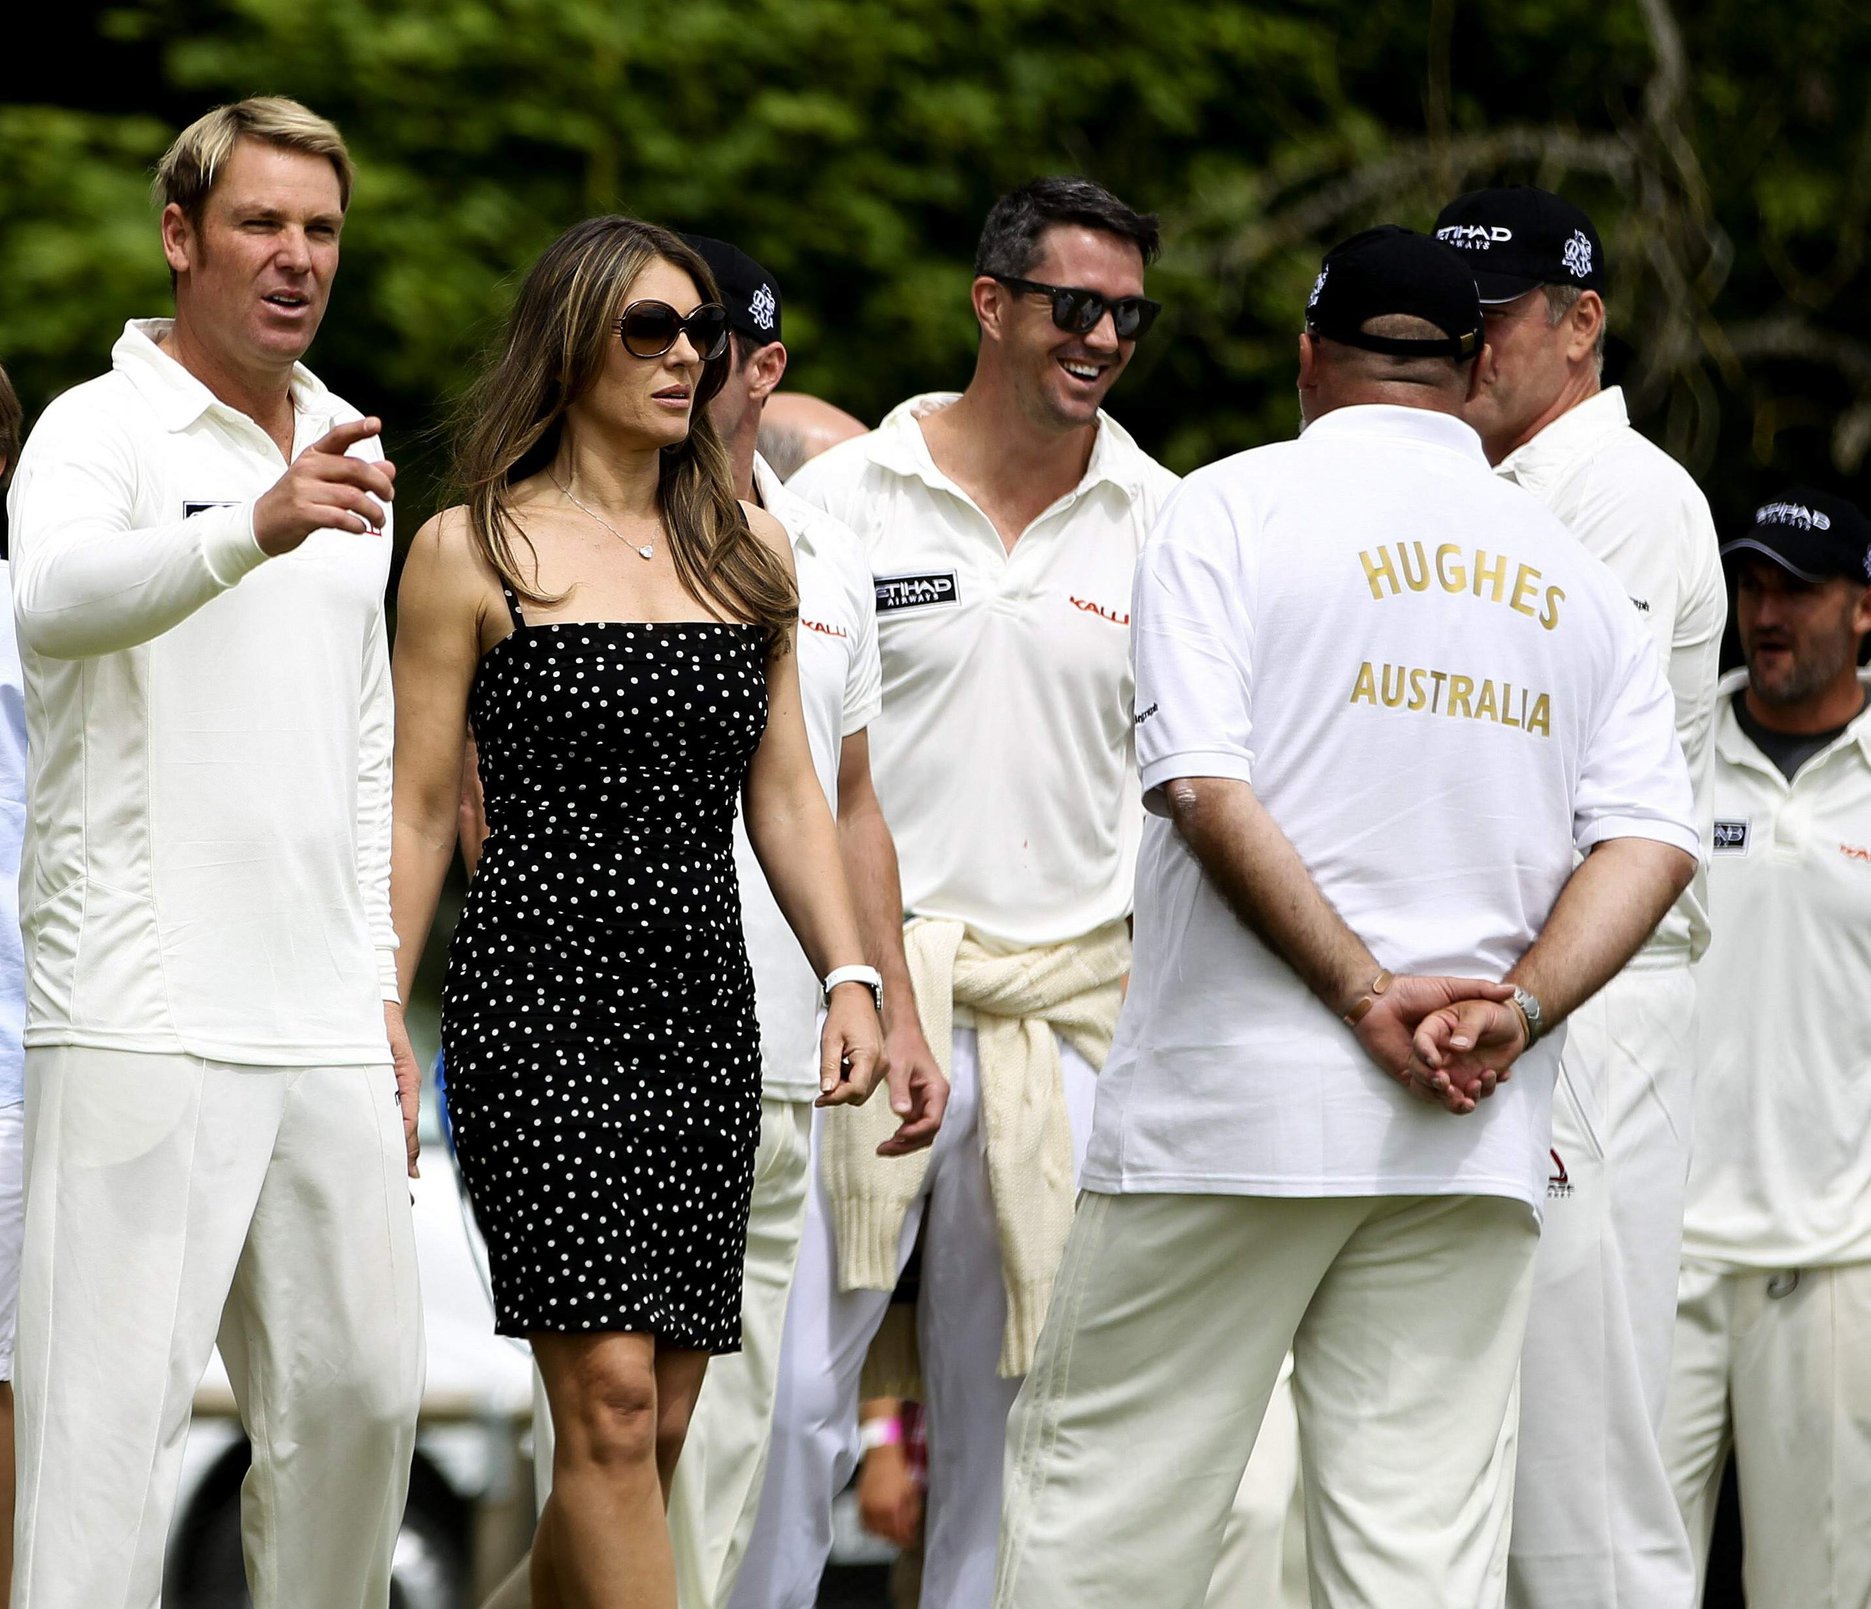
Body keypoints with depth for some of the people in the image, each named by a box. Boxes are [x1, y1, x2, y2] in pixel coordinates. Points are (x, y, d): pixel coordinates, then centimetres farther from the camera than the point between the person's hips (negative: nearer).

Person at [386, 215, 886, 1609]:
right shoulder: (474, 551, 2)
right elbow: (420, 812, 2)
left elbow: (785, 791, 17)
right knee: (608, 1396, -15)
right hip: (540, 991, -5)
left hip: (706, 1006, 5)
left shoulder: (748, 550, 16)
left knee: (653, 1426, 3)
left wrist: (850, 978, 4)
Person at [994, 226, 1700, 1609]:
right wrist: (1514, 1013, -7)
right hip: (1479, 1138, 3)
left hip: (1235, 1102, -3)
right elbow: (1652, 836, 2)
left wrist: (1367, 996, -11)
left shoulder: (1235, 507, 1)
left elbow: (1207, 786, -11)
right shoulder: (1574, 567, 13)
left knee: (1102, 1493, 4)